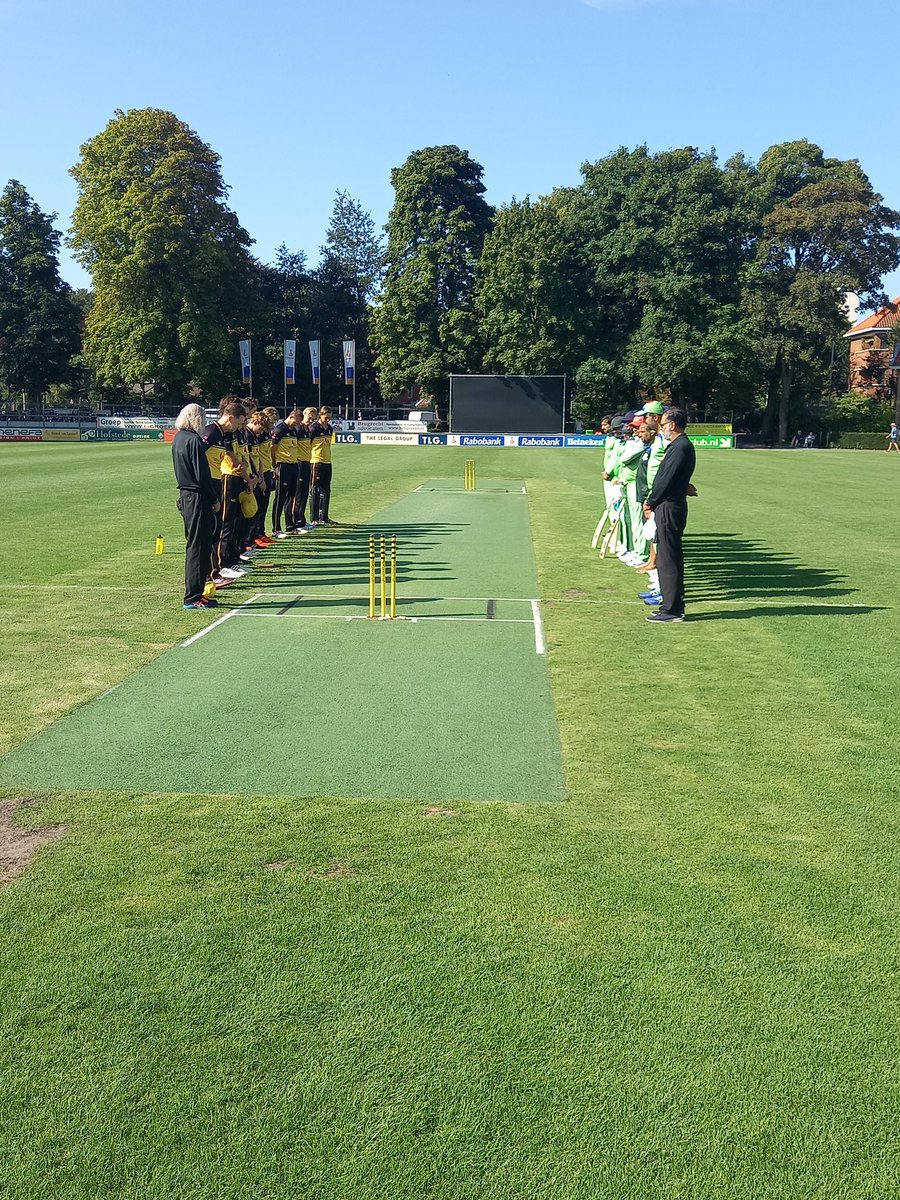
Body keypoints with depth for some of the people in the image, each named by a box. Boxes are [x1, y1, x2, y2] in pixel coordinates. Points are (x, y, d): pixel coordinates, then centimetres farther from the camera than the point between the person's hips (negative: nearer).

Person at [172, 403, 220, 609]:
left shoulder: (178, 438, 12)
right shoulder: (193, 440, -16)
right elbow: (202, 475, -18)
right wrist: (215, 498, -9)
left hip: (185, 496, 10)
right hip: (198, 499, -10)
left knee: (194, 545, 16)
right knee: (198, 547, -4)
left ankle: (194, 593, 23)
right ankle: (193, 597, -1)